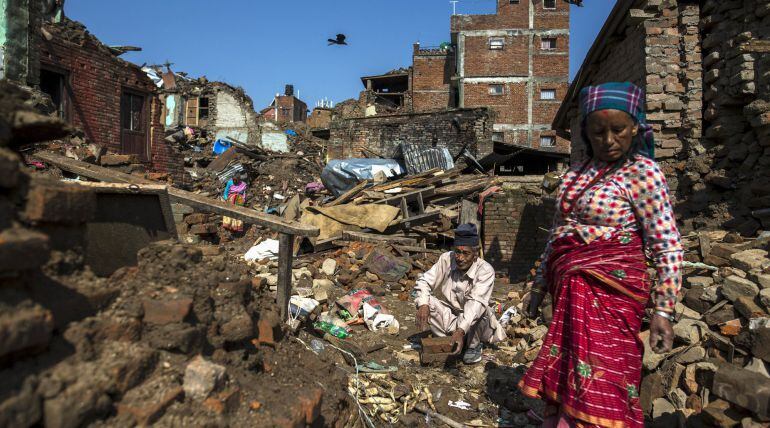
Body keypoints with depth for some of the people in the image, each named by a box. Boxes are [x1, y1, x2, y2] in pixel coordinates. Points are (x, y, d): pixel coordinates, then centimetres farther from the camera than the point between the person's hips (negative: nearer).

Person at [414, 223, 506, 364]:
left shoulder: (485, 270, -24)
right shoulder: (446, 259, -15)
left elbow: (476, 302, -36)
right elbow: (424, 281, -11)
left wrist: (461, 330, -49)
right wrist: (423, 305, -31)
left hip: (473, 321, -2)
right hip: (450, 315, 2)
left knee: (481, 309, -35)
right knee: (428, 301, -23)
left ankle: (474, 345, -5)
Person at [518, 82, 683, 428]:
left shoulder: (642, 171, -6)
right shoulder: (577, 174, 13)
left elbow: (668, 246, -9)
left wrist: (663, 310, -14)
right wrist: (539, 286, 20)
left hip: (608, 287, -6)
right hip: (570, 289, 7)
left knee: (598, 384, -5)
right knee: (563, 377, 12)